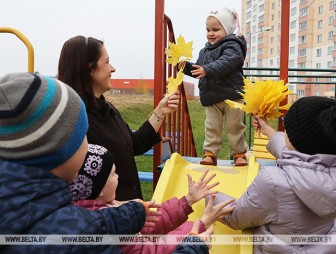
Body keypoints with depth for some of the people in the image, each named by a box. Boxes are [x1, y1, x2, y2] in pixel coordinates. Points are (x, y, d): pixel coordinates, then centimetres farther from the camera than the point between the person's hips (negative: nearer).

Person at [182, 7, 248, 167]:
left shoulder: (232, 46, -9)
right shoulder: (205, 50, 15)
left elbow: (227, 62, -29)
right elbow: (198, 70, 20)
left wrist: (208, 70, -38)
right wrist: (187, 67, 1)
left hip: (231, 95, -6)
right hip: (211, 97, 6)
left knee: (234, 126, 5)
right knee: (211, 127, 7)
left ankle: (239, 153, 18)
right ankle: (210, 153, 14)